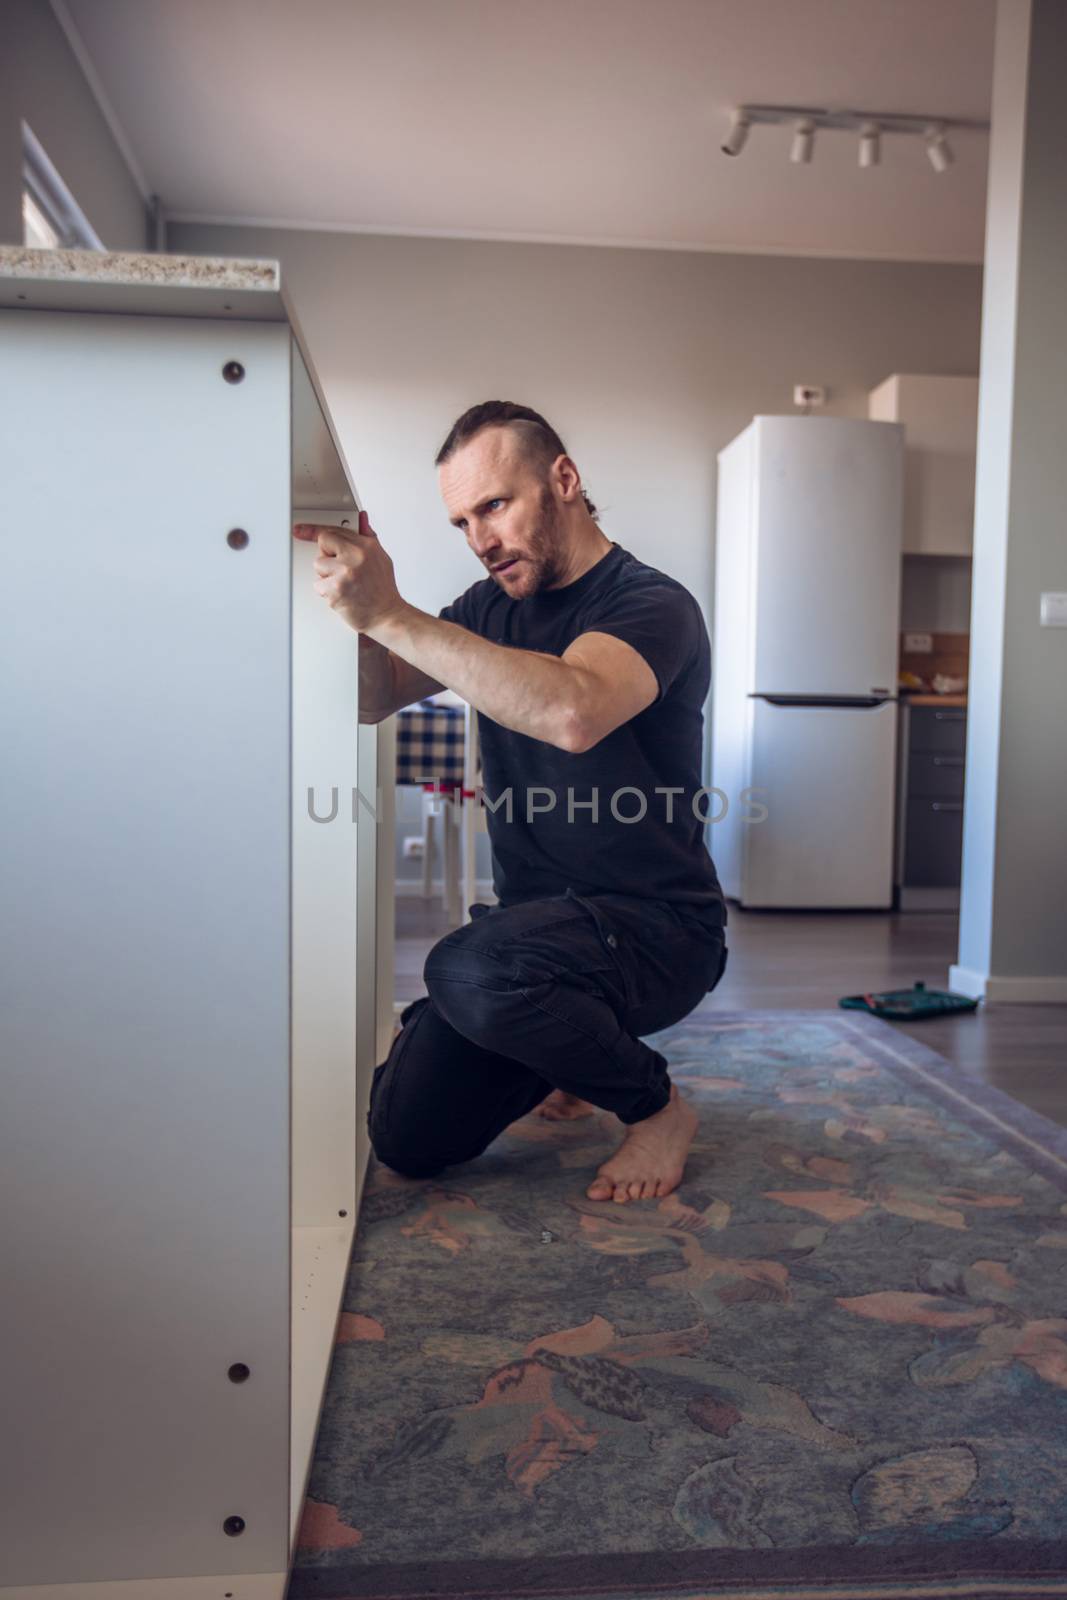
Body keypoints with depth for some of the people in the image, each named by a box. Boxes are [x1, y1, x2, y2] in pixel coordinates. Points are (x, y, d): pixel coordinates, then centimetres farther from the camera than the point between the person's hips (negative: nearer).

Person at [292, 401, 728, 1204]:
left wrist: (392, 614, -35)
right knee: (409, 1138, -2)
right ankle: (567, 1060, 27)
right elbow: (374, 700, 5)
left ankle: (657, 1102, -7)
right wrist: (363, 604, -14)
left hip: (657, 927, -6)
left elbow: (571, 713, -35)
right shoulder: (494, 607, 11)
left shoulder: (653, 605, -13)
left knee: (471, 967, -35)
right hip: (536, 923, 7)